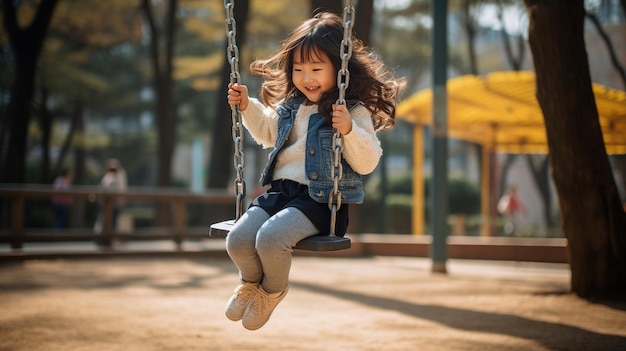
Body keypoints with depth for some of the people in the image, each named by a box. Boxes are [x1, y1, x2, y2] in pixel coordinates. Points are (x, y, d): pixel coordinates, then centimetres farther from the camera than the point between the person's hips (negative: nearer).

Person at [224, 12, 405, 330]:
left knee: (271, 238, -29)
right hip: (279, 190, 6)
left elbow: (367, 163, -11)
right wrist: (247, 107, 24)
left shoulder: (354, 112, -5)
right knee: (237, 240, -15)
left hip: (319, 200, -6)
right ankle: (251, 281, 23)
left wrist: (349, 130, -26)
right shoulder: (291, 106, 16)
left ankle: (273, 289, 7)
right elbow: (268, 132, 36)